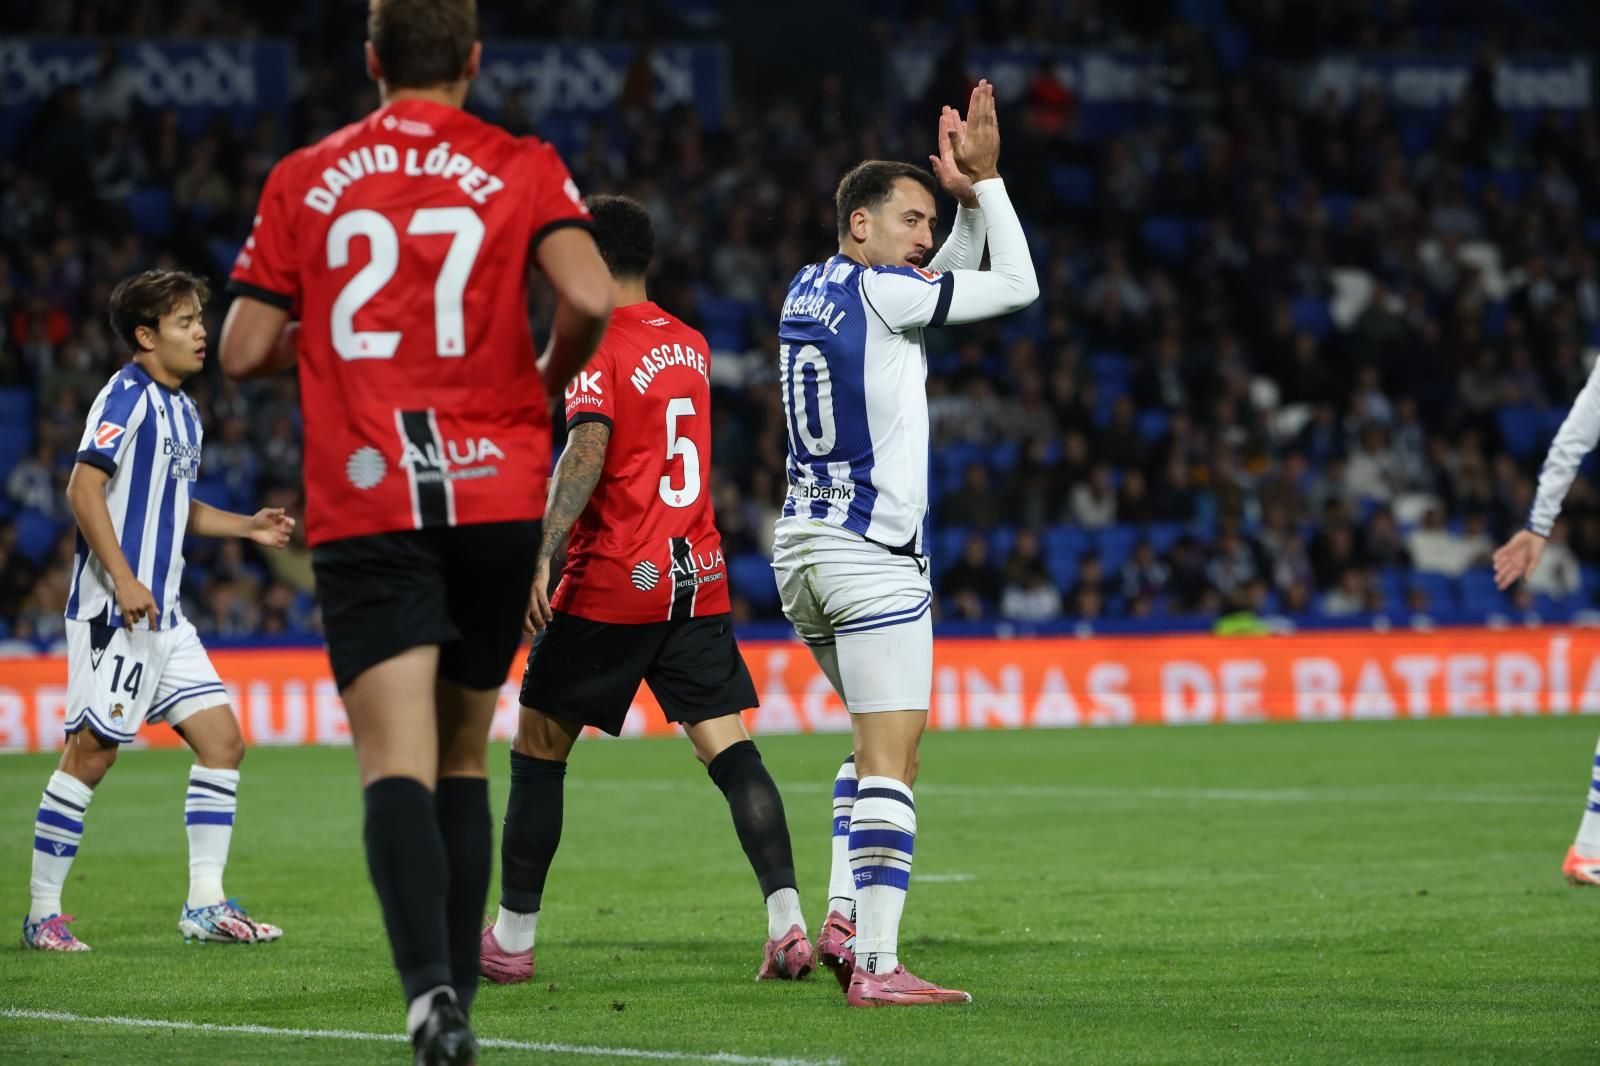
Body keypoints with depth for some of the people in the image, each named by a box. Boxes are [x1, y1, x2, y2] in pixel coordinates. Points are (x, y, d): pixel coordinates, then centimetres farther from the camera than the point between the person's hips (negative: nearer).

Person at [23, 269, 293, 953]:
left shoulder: (183, 411, 17)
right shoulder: (126, 397, -10)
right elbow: (85, 488, -18)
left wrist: (247, 527, 16)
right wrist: (123, 579, -23)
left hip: (162, 615, 9)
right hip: (111, 613, -9)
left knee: (222, 740, 3)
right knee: (92, 752, -7)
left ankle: (205, 904, 7)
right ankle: (42, 912, 1)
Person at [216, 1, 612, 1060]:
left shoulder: (303, 180, 6)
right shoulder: (522, 169, 3)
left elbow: (243, 351, 7)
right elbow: (591, 301, -12)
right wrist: (547, 380, 8)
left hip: (364, 506, -1)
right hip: (499, 493, 1)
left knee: (398, 762, -11)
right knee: (463, 757, 16)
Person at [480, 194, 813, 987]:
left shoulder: (596, 346, -8)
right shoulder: (691, 346, 14)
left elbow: (588, 450, -21)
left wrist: (541, 557, -26)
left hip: (613, 580, -6)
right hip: (698, 578, 6)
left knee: (538, 751, 7)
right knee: (729, 750, -2)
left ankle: (510, 938, 12)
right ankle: (786, 919, -18)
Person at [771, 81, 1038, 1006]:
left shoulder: (809, 292, 14)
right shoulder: (874, 290, -12)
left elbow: (952, 283, 26)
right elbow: (1017, 288, -5)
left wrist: (967, 197, 14)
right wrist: (986, 178, 3)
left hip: (805, 547, 9)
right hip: (871, 555, -9)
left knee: (881, 741, 23)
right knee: (892, 763, -10)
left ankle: (843, 920, 16)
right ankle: (876, 965, -16)